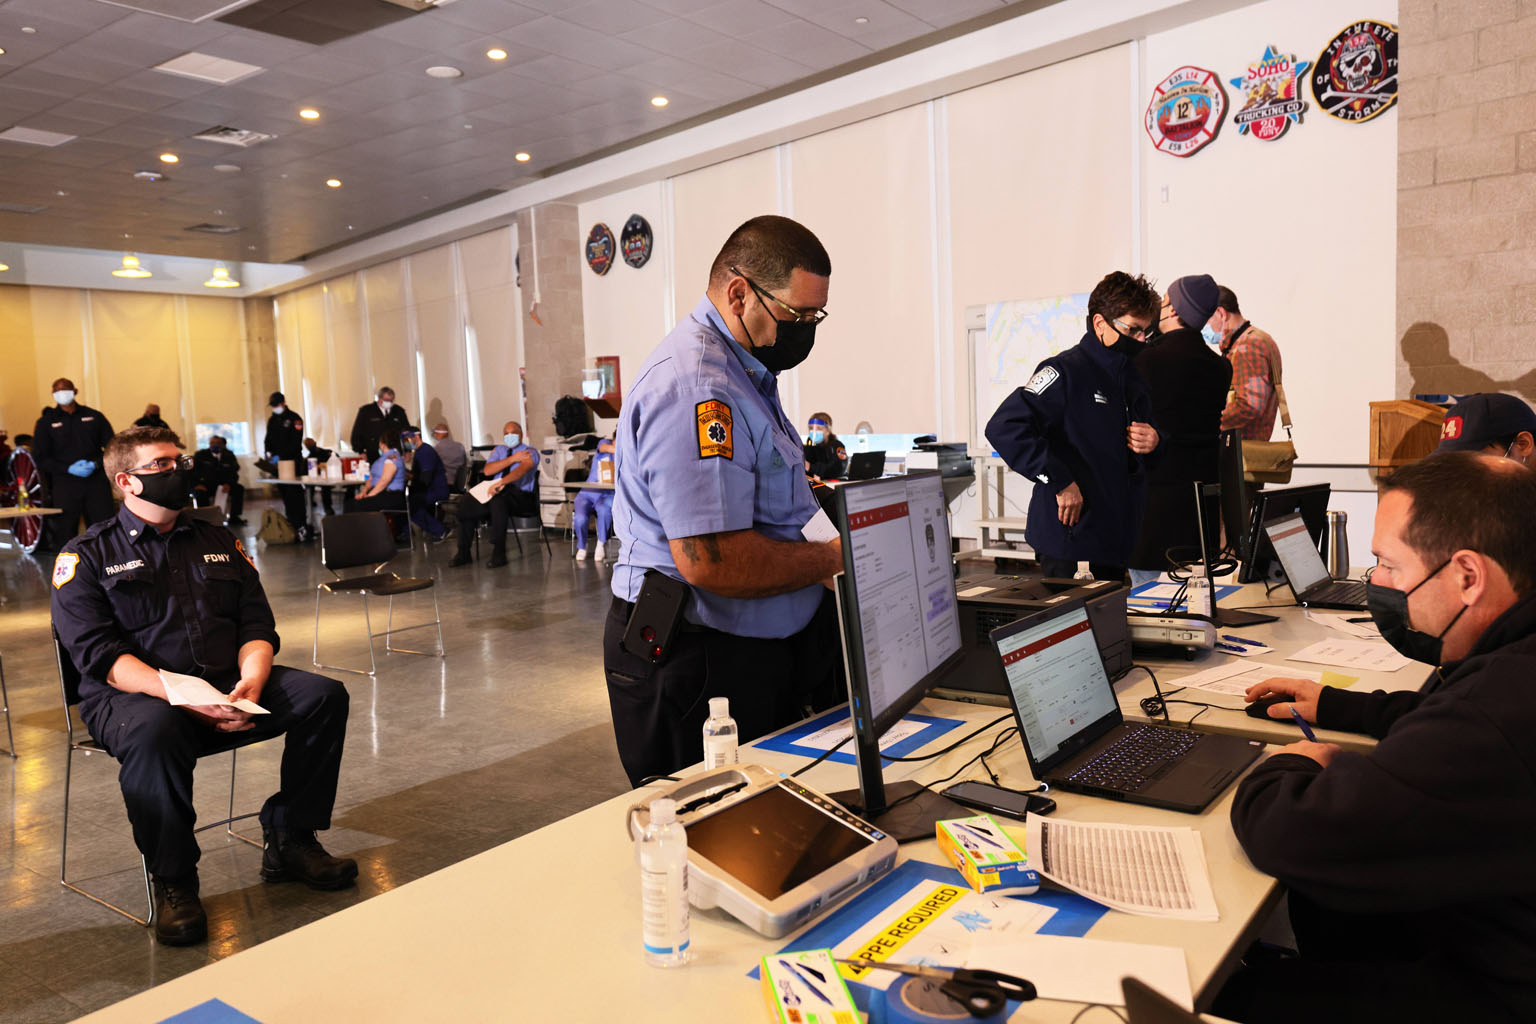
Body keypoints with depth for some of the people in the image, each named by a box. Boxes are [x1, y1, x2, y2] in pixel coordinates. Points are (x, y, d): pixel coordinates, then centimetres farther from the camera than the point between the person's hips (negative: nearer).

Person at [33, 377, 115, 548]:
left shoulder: (94, 416, 12)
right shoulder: (46, 422, 10)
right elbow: (40, 458, 5)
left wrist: (95, 464, -9)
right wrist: (68, 469, -10)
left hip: (96, 481, 0)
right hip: (64, 484, 0)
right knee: (64, 537, -2)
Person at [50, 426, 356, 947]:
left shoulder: (218, 542, 18)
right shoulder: (85, 557, 4)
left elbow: (257, 625, 10)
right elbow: (98, 654, -9)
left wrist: (251, 680, -13)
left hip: (229, 689, 5)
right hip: (132, 695, -4)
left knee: (324, 694, -18)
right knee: (154, 731, -39)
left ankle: (289, 841, -4)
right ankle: (172, 882, -18)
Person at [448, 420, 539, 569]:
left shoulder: (529, 452, 4)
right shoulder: (498, 450, 22)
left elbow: (522, 469, -19)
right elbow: (487, 470, 4)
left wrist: (501, 483, -36)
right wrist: (512, 459, -6)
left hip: (521, 495, -6)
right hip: (497, 492, 6)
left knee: (498, 500, -37)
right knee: (466, 502, -14)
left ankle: (499, 554, -32)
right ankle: (463, 553, -7)